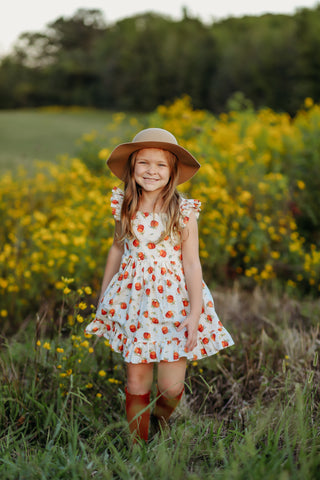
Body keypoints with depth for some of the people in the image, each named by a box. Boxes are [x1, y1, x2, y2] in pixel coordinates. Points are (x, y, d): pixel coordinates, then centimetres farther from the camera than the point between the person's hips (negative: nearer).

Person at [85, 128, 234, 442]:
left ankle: (161, 419, 33)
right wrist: (103, 293, 19)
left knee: (170, 385, -1)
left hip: (172, 300, -2)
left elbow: (192, 263, -7)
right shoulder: (125, 207, 2)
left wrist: (195, 312, -11)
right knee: (136, 381, 6)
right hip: (133, 299, 2)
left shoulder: (183, 213, -7)